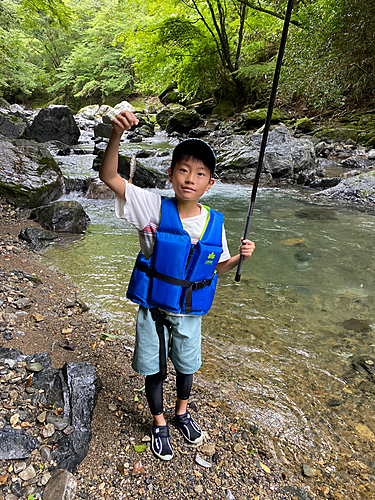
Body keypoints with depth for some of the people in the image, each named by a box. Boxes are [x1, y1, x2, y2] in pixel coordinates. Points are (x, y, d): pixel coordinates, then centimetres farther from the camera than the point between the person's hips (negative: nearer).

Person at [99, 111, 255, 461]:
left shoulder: (214, 223, -10)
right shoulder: (155, 208, -17)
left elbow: (217, 268, 4)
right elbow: (109, 177, -23)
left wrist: (240, 257, -16)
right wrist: (116, 135, -38)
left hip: (189, 313, 2)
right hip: (153, 309, -2)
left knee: (186, 366, 24)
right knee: (153, 369, 17)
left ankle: (182, 412, 55)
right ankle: (159, 423, 46)